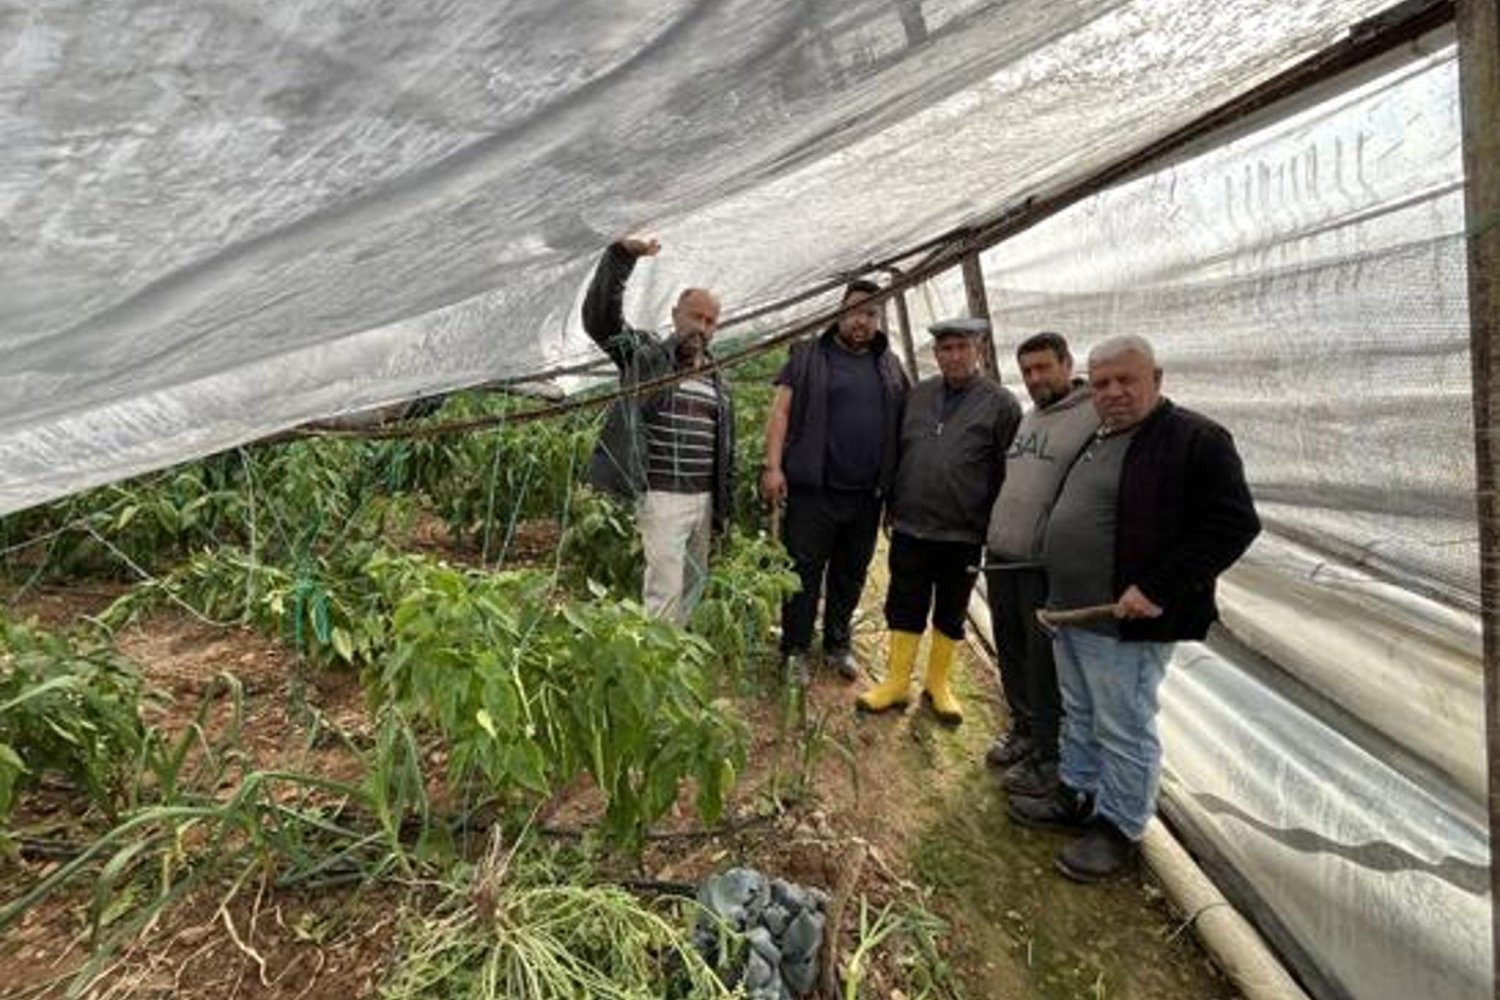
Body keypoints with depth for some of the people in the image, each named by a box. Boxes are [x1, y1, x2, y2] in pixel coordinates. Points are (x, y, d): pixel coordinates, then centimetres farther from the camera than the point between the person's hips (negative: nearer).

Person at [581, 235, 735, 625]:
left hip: (704, 498, 6)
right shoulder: (645, 356, 1)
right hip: (663, 497, -6)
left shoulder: (716, 379, 16)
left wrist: (724, 506, 17)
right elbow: (598, 316, -14)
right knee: (664, 588, -7)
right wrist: (621, 257, -26)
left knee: (693, 585, 13)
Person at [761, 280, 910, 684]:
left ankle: (838, 644, 30)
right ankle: (795, 650, 16)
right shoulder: (807, 356, 2)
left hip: (867, 495, 4)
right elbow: (780, 412, -3)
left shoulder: (890, 366, 14)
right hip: (813, 489, -4)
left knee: (851, 575, 14)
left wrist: (895, 484, 9)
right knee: (804, 571, 2)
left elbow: (903, 427, 16)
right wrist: (773, 466, -13)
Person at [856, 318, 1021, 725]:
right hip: (910, 528, 3)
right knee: (904, 608, 10)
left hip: (964, 534, -3)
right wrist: (893, 507, 10)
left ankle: (938, 683, 30)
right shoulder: (917, 395, 7)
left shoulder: (1001, 404, -5)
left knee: (950, 614, 13)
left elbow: (1008, 473, -4)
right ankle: (897, 682, 25)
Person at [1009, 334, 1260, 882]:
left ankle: (1118, 827, 23)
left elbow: (1234, 524, -17)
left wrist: (1158, 589, -23)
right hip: (1071, 613, 9)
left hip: (1128, 624, -8)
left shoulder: (1196, 440, -12)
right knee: (1079, 717, 21)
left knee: (1123, 731, 5)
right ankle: (1077, 796, 38)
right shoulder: (1097, 440, 13)